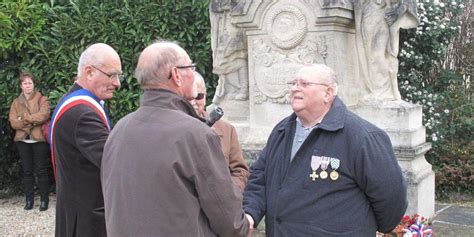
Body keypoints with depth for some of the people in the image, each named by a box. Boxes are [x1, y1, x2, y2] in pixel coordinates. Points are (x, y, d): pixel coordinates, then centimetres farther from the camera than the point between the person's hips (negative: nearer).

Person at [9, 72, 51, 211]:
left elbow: (43, 115, -16)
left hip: (39, 139, -3)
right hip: (22, 141, 3)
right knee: (27, 171, 8)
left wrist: (24, 118, -11)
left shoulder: (42, 99, 2)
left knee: (41, 171, 0)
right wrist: (32, 121, -14)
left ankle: (44, 200, 6)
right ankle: (29, 200, 16)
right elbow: (13, 122, -1)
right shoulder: (16, 102, 11)